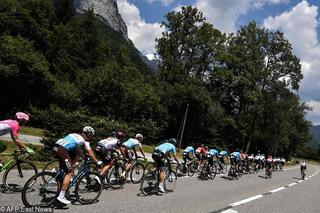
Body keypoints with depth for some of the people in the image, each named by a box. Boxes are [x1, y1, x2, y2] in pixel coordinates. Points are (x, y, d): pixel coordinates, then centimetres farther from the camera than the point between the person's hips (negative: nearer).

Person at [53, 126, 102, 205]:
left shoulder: (75, 135, 27)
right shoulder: (85, 141, 8)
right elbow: (90, 154, 10)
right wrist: (97, 162, 23)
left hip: (57, 147, 8)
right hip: (62, 150, -8)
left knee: (78, 154, 23)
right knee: (69, 173, -2)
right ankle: (61, 196, -4)